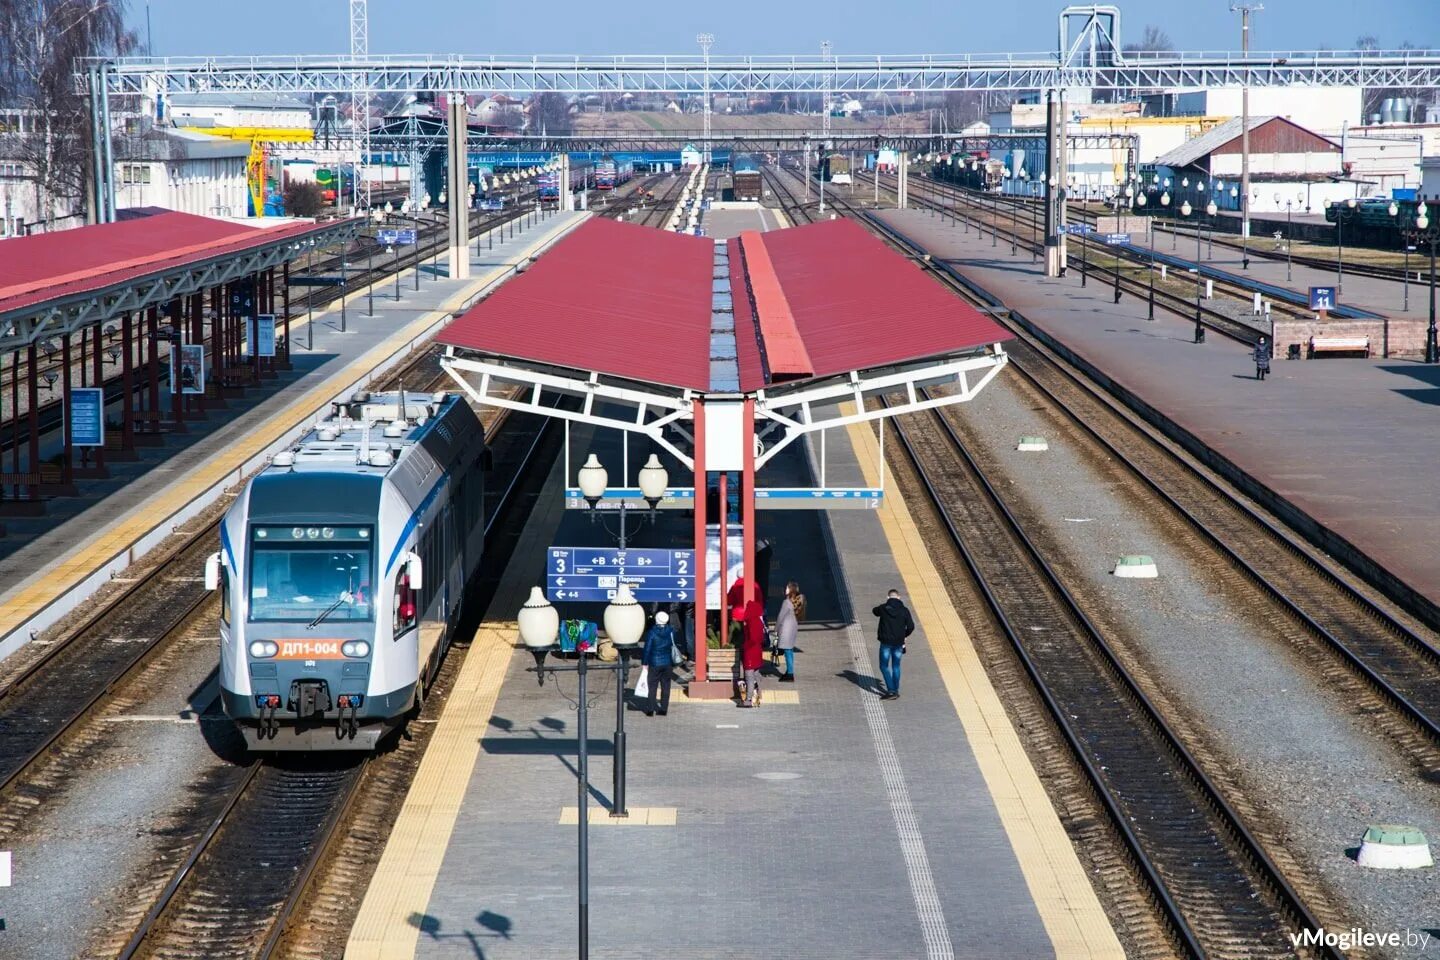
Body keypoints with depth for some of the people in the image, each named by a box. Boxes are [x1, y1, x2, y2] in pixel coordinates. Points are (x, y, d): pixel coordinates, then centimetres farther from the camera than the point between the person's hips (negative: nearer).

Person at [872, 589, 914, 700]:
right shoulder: (904, 610, -4)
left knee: (884, 666, 6)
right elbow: (911, 626, -4)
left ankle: (890, 690, -6)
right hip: (898, 643, 2)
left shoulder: (883, 608, -6)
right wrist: (903, 635, 13)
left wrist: (886, 603, 26)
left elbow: (875, 611, 17)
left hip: (886, 642, -2)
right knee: (896, 666, 15)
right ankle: (896, 690, 18)